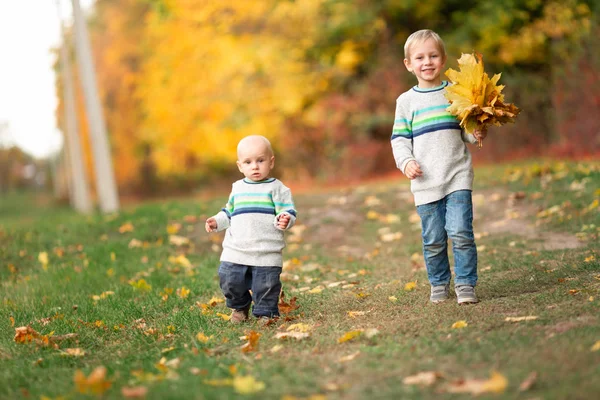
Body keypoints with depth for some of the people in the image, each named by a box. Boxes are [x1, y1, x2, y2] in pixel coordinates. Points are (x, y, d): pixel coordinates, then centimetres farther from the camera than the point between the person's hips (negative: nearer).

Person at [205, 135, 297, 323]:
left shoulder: (276, 188, -1)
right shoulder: (237, 189, 14)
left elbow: (288, 212, -5)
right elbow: (229, 213, 25)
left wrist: (285, 220, -26)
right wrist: (217, 221, 9)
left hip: (267, 253, -4)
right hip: (235, 251, 4)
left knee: (266, 286, -1)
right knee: (229, 280, 2)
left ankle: (266, 313, 22)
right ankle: (239, 307, 30)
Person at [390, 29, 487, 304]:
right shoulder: (406, 101, 5)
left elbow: (466, 131, 13)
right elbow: (399, 139, 6)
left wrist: (477, 134, -8)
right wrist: (406, 162, -10)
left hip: (457, 177, 0)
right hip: (425, 181, 1)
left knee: (460, 232, -9)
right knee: (433, 239, 6)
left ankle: (465, 284, 3)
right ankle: (439, 284, 25)